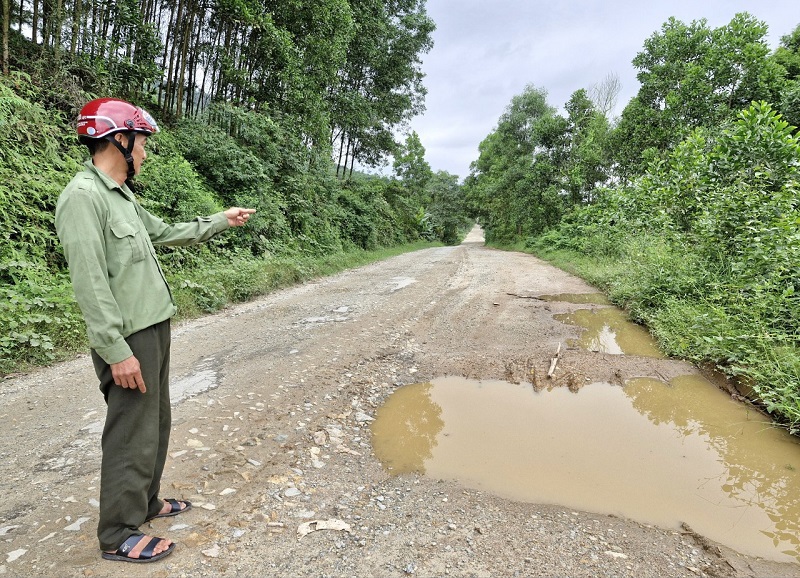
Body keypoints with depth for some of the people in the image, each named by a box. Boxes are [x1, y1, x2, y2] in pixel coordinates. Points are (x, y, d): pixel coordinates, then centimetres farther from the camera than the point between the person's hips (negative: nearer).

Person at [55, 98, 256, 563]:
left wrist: (221, 222, 27)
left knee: (156, 424, 19)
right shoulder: (83, 196, -17)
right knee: (133, 436, 2)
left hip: (155, 330, 10)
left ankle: (145, 503, 37)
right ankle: (119, 535, 19)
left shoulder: (122, 195, 12)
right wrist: (117, 350, -22)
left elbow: (166, 233, 26)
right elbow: (90, 283, -22)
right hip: (129, 339, -10)